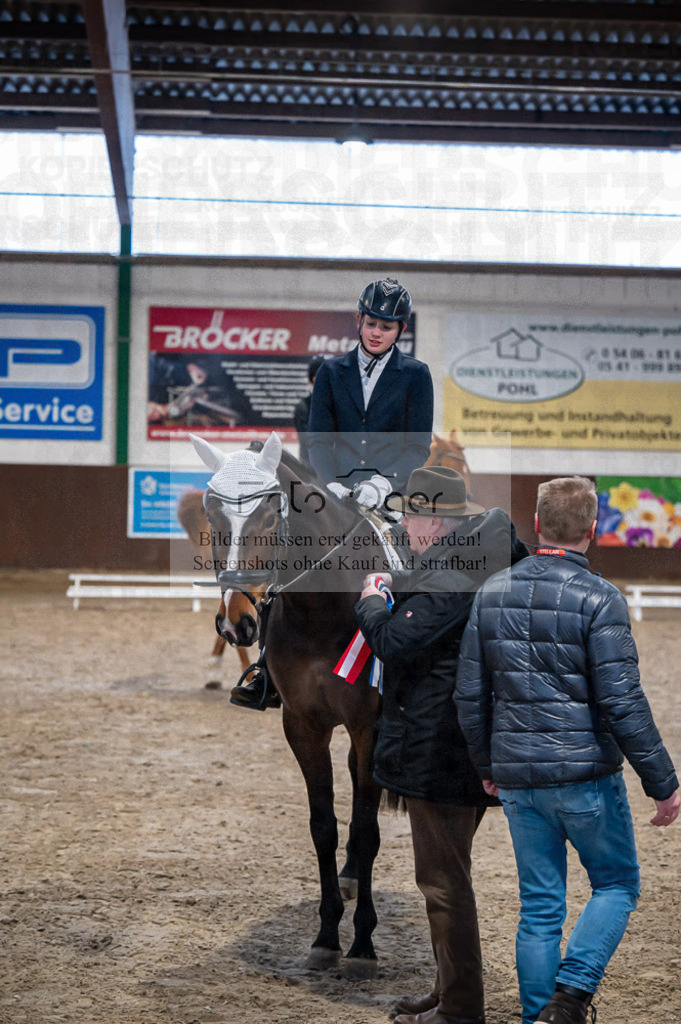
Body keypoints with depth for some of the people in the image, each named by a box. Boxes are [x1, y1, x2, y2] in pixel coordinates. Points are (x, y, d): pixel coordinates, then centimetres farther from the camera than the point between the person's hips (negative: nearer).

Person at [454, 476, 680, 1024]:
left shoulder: (492, 593, 4)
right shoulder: (598, 598, -12)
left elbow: (470, 695, 9)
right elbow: (623, 704, -15)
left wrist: (487, 766, 23)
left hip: (519, 778, 5)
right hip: (586, 773, -4)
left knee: (539, 906, 12)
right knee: (617, 884, 12)